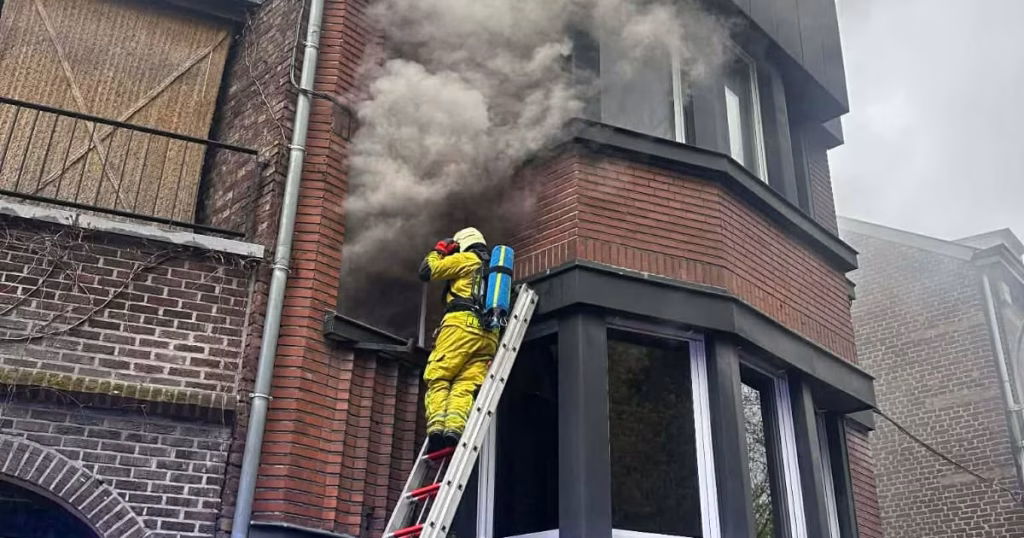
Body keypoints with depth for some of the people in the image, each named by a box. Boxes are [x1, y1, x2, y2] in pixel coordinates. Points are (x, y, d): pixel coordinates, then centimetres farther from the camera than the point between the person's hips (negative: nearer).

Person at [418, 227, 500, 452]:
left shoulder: (466, 259, 13)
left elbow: (426, 271, 12)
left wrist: (437, 251, 28)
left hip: (462, 325, -6)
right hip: (489, 334, 6)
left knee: (438, 378, -7)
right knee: (466, 386, -5)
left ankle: (436, 427, -26)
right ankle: (454, 427, -28)